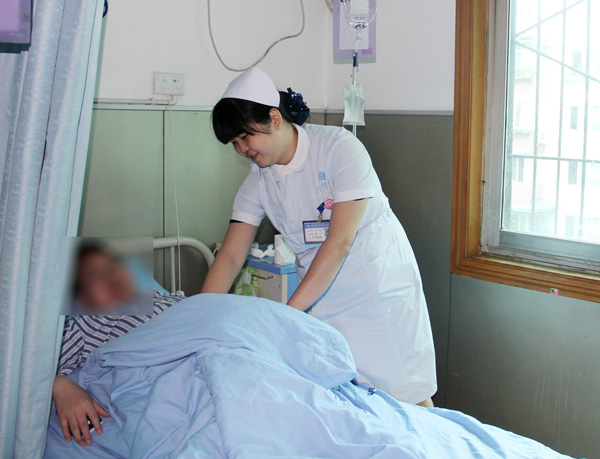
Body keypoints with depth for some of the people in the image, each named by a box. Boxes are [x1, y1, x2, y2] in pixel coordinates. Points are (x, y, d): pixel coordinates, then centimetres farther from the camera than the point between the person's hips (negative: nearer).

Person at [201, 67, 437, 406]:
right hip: (321, 294, 5)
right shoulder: (258, 182, -1)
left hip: (381, 282, -4)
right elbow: (230, 256, -2)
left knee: (406, 399, -1)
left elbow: (340, 242, -24)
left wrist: (289, 312, -27)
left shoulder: (340, 147, -18)